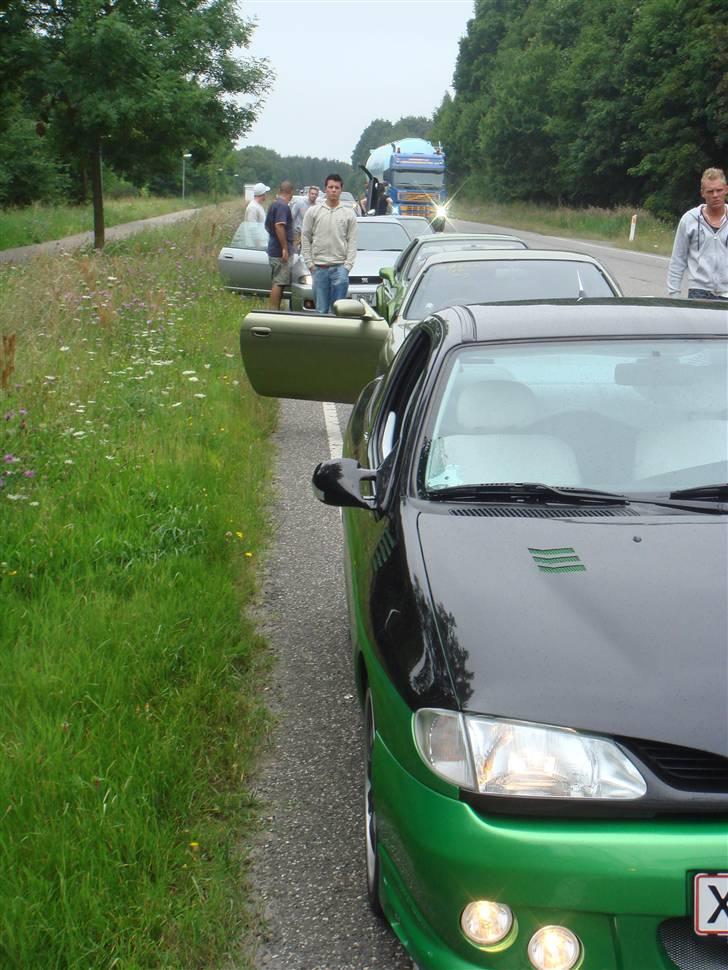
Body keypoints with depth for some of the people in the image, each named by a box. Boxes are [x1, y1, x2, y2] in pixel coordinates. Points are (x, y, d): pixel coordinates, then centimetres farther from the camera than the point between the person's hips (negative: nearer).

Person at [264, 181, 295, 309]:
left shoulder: (274, 205, 16)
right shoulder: (283, 206, -15)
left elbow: (267, 225, 24)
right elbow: (279, 226, -25)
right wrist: (285, 248, -24)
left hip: (273, 250, 10)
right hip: (281, 251, -10)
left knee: (276, 282, 14)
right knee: (278, 283, -8)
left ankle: (275, 310, 18)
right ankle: (275, 311, -9)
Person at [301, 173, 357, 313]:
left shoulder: (348, 213, 7)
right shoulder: (313, 211, 7)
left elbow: (352, 242, 5)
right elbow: (305, 238, 8)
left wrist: (347, 265, -5)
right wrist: (309, 262, 0)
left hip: (340, 266, -1)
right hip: (319, 267, 1)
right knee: (321, 309, 3)